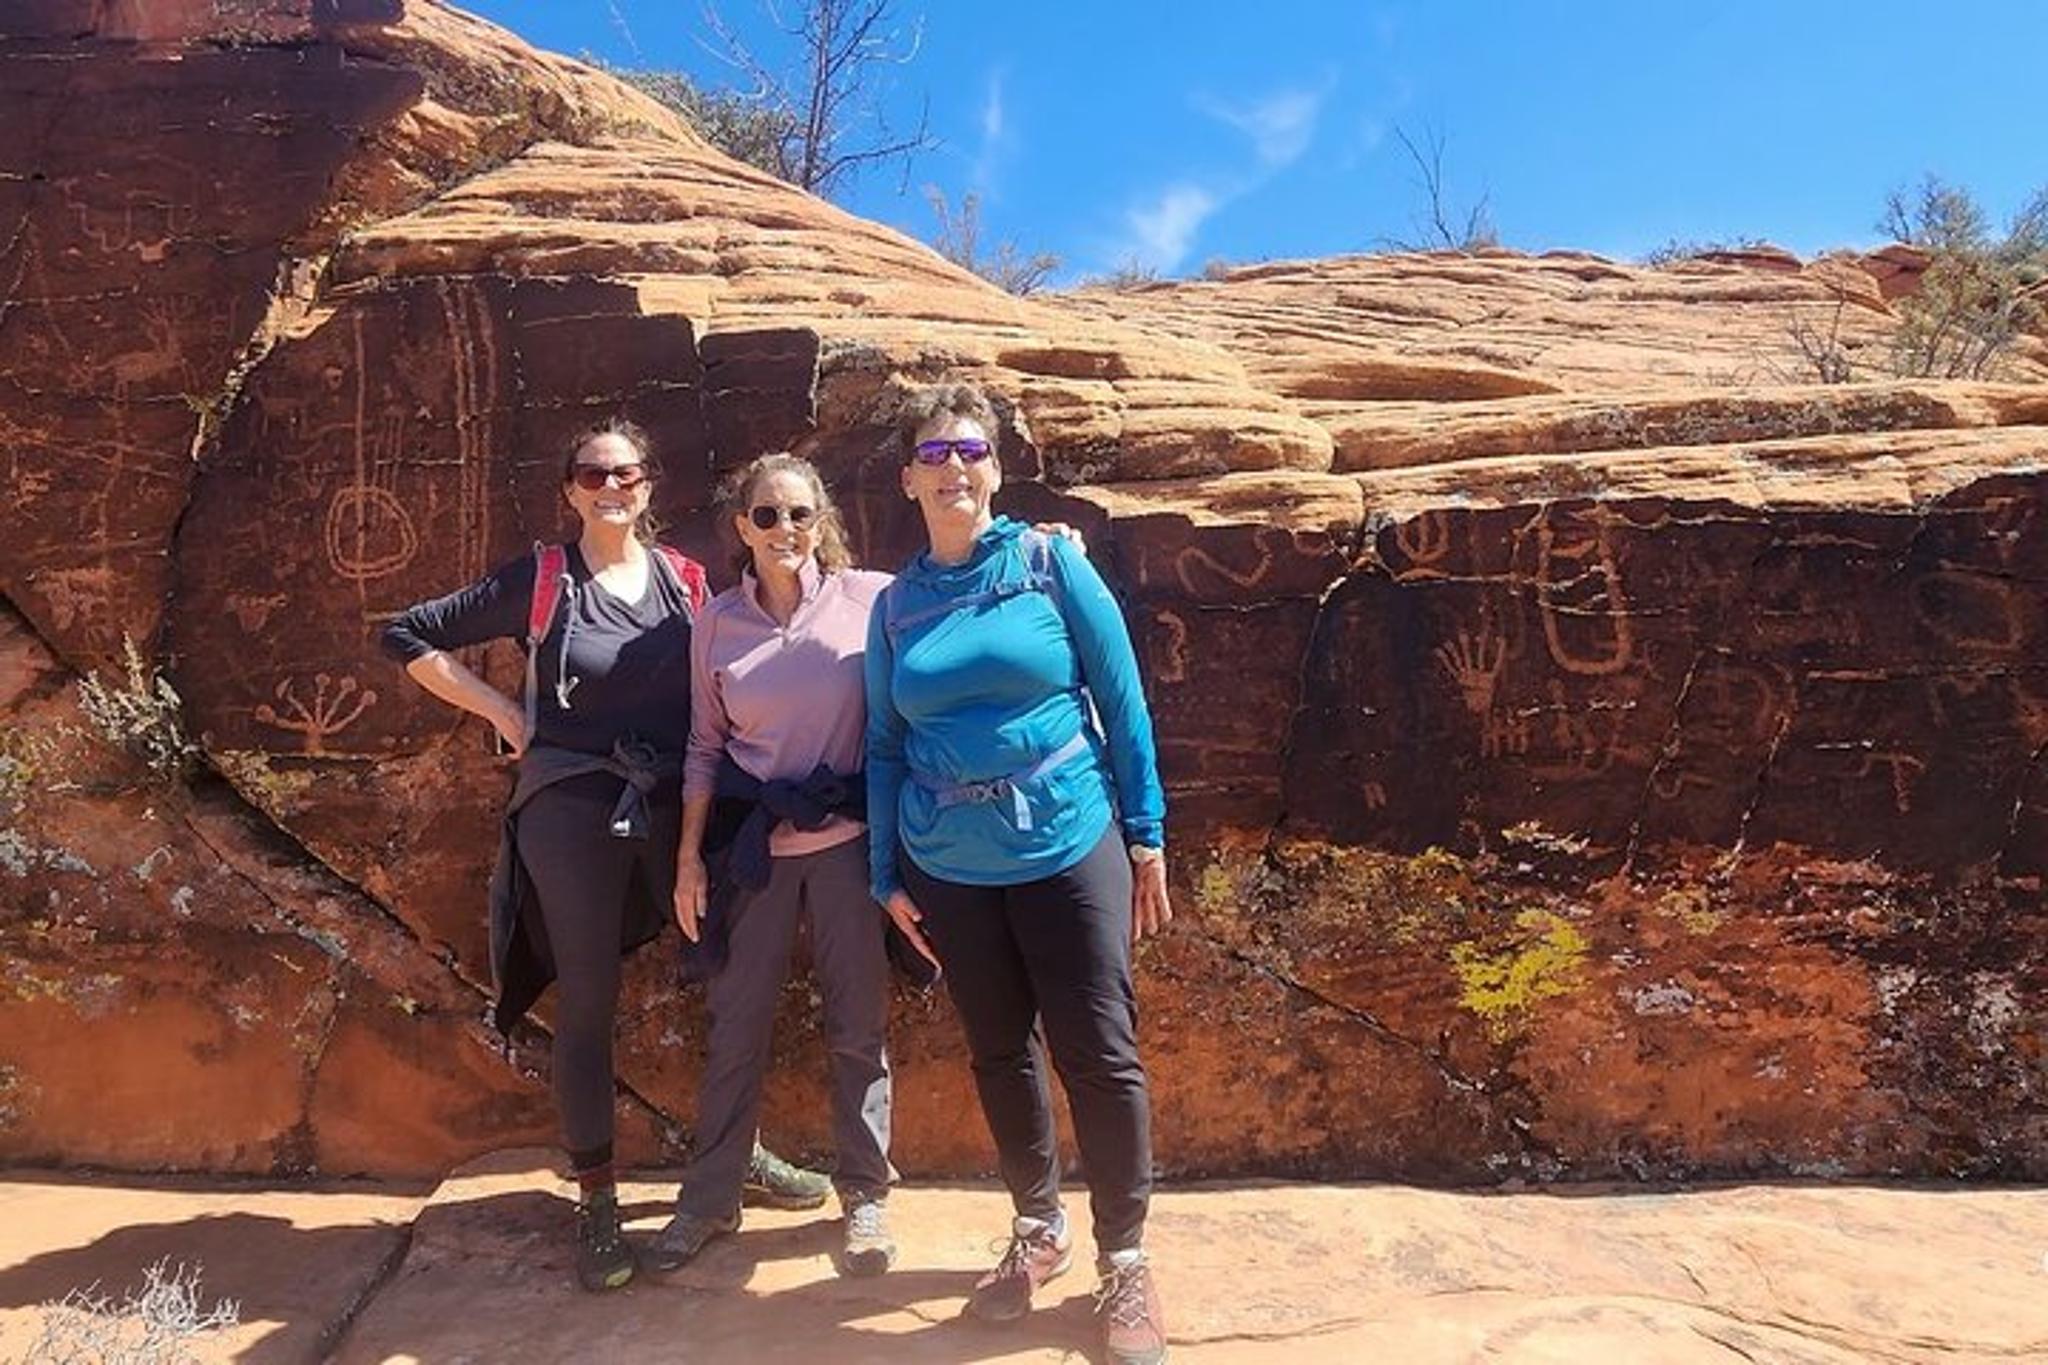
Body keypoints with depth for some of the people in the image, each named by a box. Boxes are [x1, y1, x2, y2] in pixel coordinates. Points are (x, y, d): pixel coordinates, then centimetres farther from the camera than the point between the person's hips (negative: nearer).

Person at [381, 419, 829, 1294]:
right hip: (571, 810, -3)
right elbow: (408, 638, 3)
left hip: (673, 806, 3)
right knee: (588, 1002, 5)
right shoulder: (538, 580, -1)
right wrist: (500, 710, -3)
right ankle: (595, 1200, 20)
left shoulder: (685, 581, 6)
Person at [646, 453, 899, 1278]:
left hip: (848, 837, -1)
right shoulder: (717, 623, 4)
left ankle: (864, 1197, 24)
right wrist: (690, 856, 5)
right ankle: (709, 1199, 26)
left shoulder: (868, 598, -4)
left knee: (858, 1024, 7)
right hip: (754, 842, 2)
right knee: (736, 1024, 9)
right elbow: (706, 746, 8)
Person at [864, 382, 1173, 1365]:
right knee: (999, 1054, 14)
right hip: (950, 869, 3)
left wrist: (1147, 836, -3)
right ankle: (1038, 1230, 34)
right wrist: (886, 876, 8)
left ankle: (1124, 1260, 20)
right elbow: (884, 747, 10)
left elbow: (1121, 700, -2)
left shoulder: (1051, 565, -4)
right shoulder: (896, 605, 5)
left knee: (1100, 1054, 1)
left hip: (1069, 848, -3)